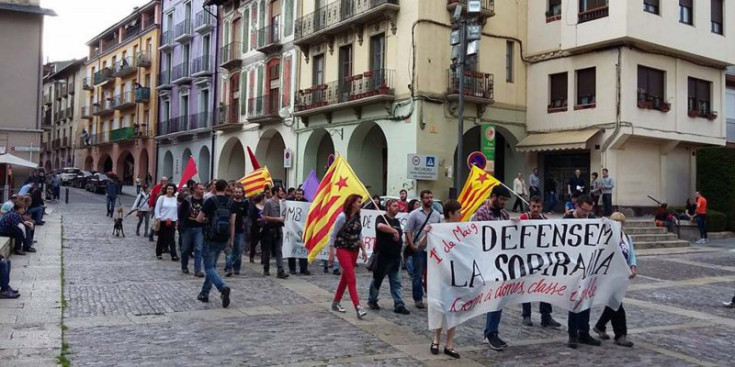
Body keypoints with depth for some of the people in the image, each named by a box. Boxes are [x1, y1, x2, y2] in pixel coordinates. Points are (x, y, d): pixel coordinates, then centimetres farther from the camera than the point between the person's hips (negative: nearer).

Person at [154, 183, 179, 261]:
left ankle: (174, 255, -9)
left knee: (172, 239, -4)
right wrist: (158, 218, -10)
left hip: (172, 221, 2)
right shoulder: (161, 198, -1)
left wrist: (176, 219, 9)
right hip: (162, 221, -2)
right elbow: (157, 209, -1)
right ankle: (158, 254, 20)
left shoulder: (175, 199, 7)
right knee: (161, 238, 7)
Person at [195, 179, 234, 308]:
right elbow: (232, 223, 2)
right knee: (212, 266, 18)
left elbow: (199, 219, -6)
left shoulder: (210, 201, -10)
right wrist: (230, 240, 9)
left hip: (211, 239, -5)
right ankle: (204, 293, 23)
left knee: (209, 267, -1)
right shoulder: (231, 202, 2)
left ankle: (223, 288, -24)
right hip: (224, 240, 5)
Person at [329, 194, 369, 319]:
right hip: (343, 250, -7)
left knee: (345, 277, 13)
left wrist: (363, 250, 9)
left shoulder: (358, 217, 6)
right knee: (351, 278, -13)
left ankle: (336, 302, 26)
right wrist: (331, 253, -10)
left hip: (354, 251, 7)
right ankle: (358, 307, -16)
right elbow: (333, 235, -9)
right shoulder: (342, 216, -13)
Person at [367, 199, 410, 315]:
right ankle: (372, 300, 26)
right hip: (383, 256, -6)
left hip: (395, 256, 7)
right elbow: (380, 226, -34)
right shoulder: (381, 218, -10)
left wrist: (398, 237, 6)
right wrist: (394, 231, -25)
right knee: (377, 279, 8)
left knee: (396, 282, 3)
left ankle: (399, 305, 3)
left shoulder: (397, 221, 15)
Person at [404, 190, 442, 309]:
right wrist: (412, 246, -14)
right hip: (419, 250, -3)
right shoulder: (415, 214, -3)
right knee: (418, 275, 2)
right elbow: (408, 231, -5)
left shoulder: (437, 215, 9)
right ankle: (418, 299, 11)